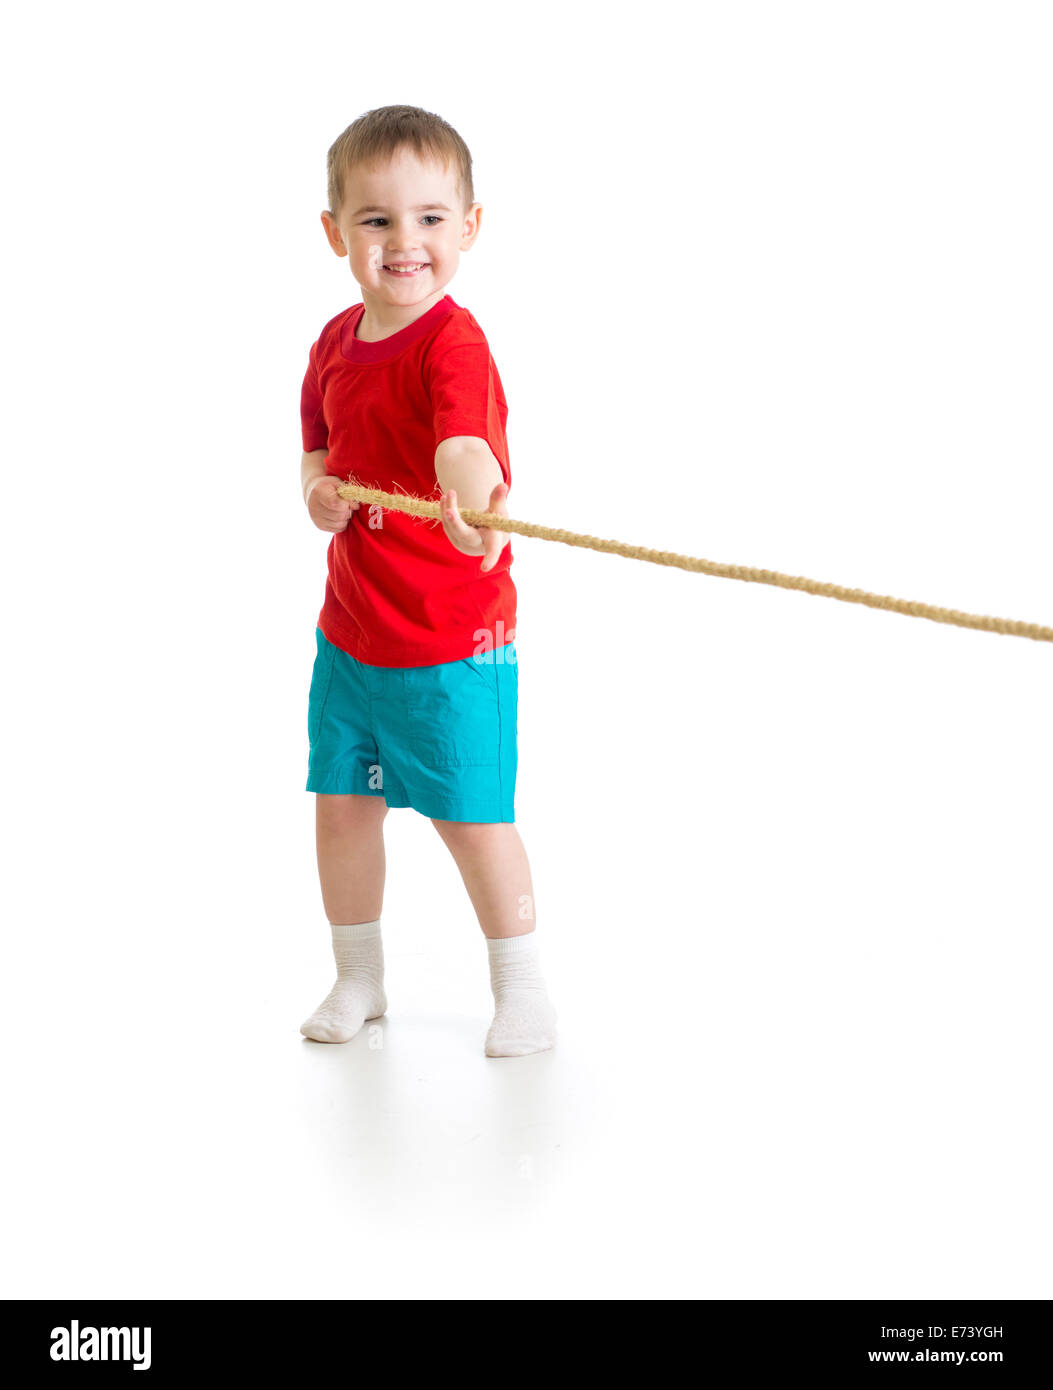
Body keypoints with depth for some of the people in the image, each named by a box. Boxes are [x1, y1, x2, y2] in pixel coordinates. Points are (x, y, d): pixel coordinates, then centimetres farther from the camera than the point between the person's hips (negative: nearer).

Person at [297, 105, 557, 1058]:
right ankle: (358, 980, 32)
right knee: (341, 802, 12)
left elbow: (461, 444, -39)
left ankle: (522, 987, 24)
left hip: (451, 638, -7)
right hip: (351, 627, 7)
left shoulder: (454, 343, -19)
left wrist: (469, 498, -62)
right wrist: (318, 491, -6)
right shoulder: (335, 344, 4)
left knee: (472, 816, 3)